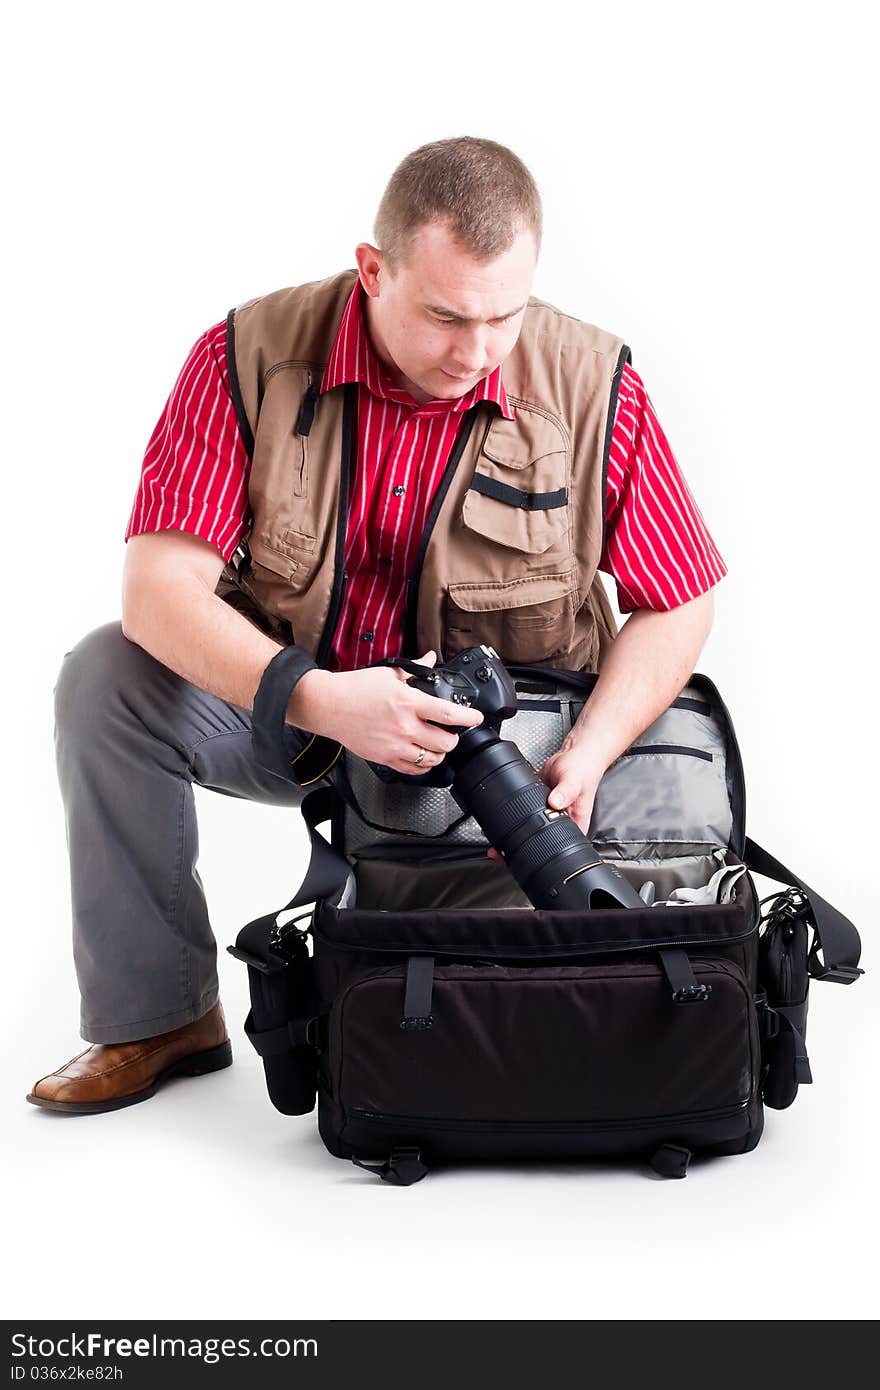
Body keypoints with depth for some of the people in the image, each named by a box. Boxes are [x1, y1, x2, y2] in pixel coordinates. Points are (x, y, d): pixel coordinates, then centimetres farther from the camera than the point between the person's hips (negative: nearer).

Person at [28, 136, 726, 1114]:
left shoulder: (592, 383, -15)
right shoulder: (251, 355, -16)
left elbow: (678, 605, -6)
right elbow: (159, 588, -22)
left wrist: (586, 756, -24)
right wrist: (317, 699, -39)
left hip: (500, 734, -1)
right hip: (281, 700, 2)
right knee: (106, 678, -24)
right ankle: (160, 1016, -8)